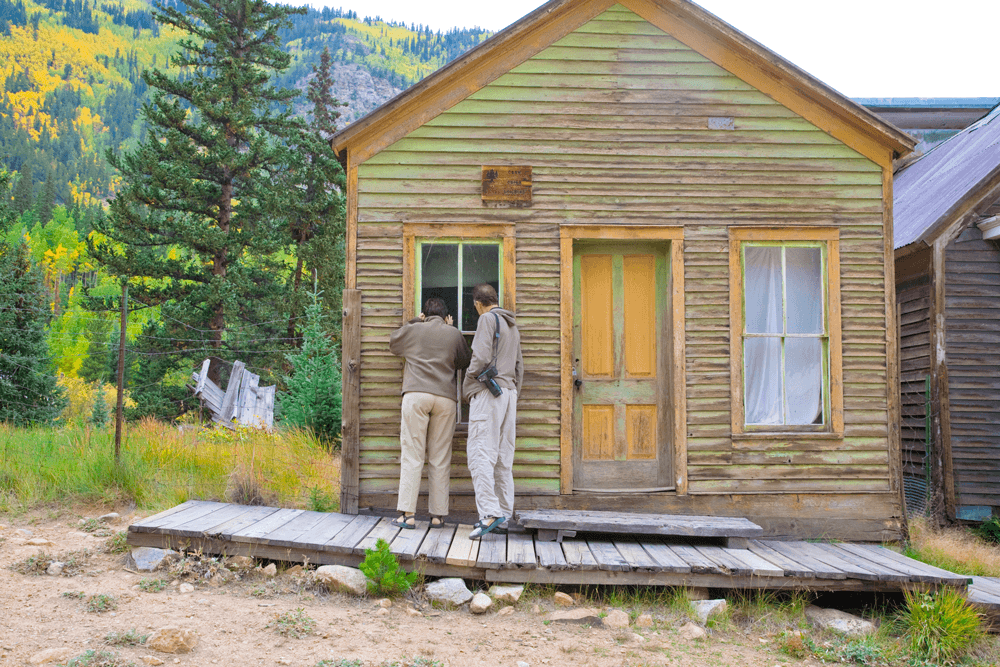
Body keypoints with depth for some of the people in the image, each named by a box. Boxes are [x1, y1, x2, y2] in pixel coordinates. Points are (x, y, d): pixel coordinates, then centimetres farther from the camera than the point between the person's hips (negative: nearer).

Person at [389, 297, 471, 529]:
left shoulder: (413, 330, 9)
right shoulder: (454, 334, 10)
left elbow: (393, 343, 27)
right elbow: (464, 362, 23)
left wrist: (415, 321, 31)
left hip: (415, 395, -1)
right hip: (445, 398, 1)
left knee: (411, 456, -2)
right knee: (440, 459, 4)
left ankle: (407, 513, -8)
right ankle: (438, 515, 5)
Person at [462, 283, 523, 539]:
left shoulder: (488, 319, -4)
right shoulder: (512, 326, 22)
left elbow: (481, 357, -15)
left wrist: (467, 387, -3)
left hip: (488, 393, -9)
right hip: (508, 393, 9)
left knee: (481, 454, -13)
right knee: (503, 456, 8)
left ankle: (489, 512, -23)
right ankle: (504, 513, 7)